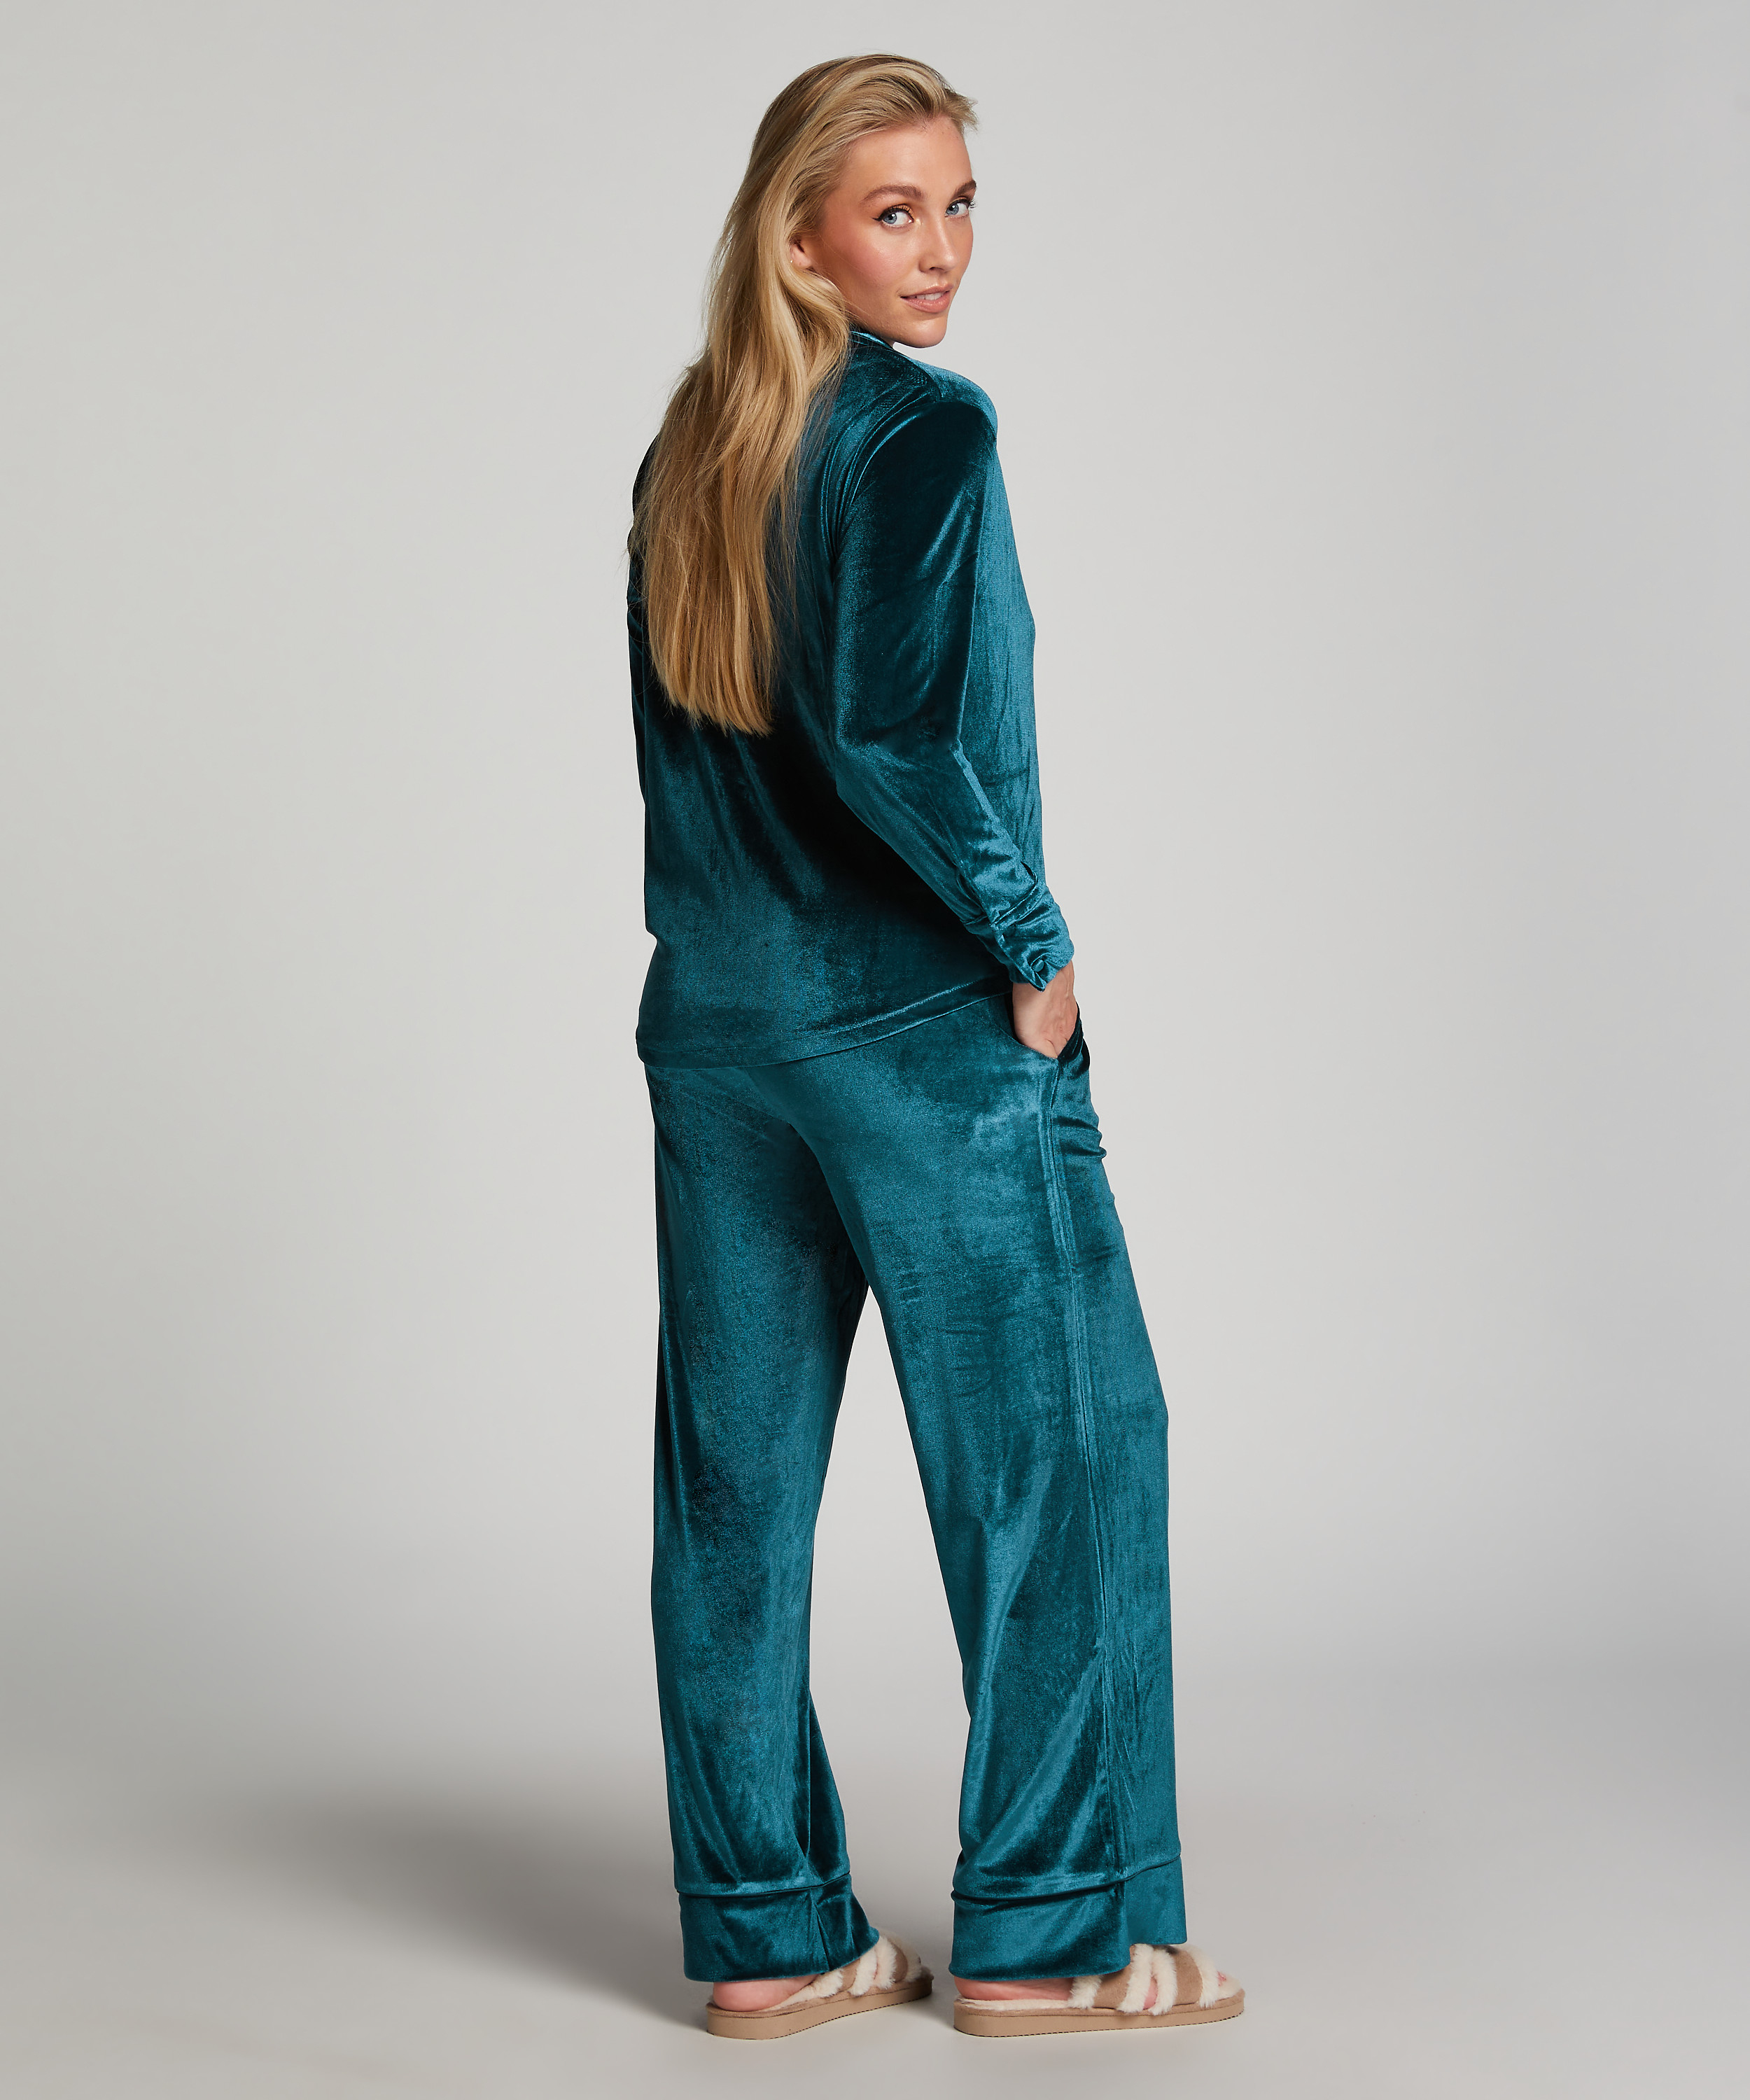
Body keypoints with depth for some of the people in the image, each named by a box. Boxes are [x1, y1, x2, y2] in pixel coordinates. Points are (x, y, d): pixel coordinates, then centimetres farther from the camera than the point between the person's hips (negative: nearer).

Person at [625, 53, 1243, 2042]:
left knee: (735, 1475, 9)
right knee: (1057, 1453, 5)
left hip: (715, 1026, 7)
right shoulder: (926, 428, -12)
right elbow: (899, 726, -23)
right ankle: (1045, 1935, 10)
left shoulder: (685, 452, 11)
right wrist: (1028, 940, -12)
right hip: (928, 1028, -7)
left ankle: (767, 1933, 17)